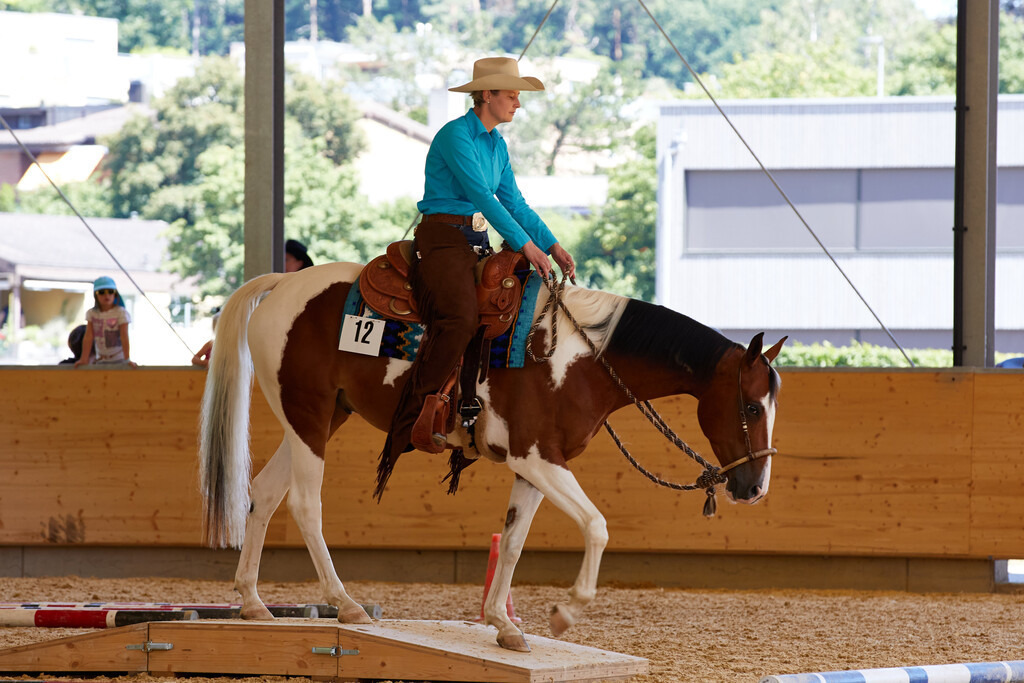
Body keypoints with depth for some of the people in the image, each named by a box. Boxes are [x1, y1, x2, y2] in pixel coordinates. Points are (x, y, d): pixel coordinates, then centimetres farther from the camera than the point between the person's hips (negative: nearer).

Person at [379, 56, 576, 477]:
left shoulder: (496, 144, 17)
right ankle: (408, 425, -31)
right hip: (443, 240, -10)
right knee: (459, 316, -30)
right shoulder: (455, 135, -10)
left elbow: (513, 202, 19)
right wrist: (526, 245, -19)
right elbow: (481, 195, -17)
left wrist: (552, 246, 7)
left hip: (476, 244, 10)